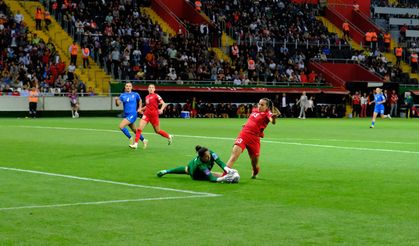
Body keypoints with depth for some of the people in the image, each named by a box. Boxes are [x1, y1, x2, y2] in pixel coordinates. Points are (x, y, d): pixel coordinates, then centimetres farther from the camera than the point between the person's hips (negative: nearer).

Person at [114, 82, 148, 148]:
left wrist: (139, 108, 11)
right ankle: (144, 141, 32)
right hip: (126, 115, 5)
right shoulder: (122, 95, 2)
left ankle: (130, 138, -4)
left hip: (132, 115, -5)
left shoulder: (135, 94, -2)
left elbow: (140, 100, 19)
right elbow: (118, 104, -9)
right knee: (134, 130, 15)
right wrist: (116, 100, -29)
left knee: (121, 126, -21)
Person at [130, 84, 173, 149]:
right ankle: (135, 144, -12)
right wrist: (141, 109, 17)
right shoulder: (147, 97, 11)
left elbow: (164, 104, -13)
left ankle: (169, 137, 35)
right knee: (139, 128, -12)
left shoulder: (156, 96, -7)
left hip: (154, 115, -5)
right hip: (146, 114, 5)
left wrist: (161, 109, -30)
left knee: (157, 131, 9)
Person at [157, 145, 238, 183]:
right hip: (196, 175, -7)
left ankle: (166, 171, 68)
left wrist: (227, 170, -64)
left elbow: (219, 161, -47)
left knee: (186, 170, 40)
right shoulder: (201, 164, -53)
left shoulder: (210, 153, -41)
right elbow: (211, 178, -55)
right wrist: (223, 179, -70)